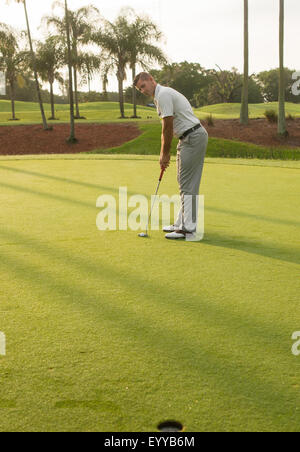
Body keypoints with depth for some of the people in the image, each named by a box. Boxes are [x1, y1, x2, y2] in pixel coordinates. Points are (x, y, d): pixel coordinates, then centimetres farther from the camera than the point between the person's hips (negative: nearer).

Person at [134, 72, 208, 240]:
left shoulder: (163, 94, -14)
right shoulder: (161, 96, 18)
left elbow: (168, 128, -16)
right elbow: (168, 129, 20)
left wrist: (165, 154, -8)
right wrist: (164, 153, 16)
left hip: (193, 138, -11)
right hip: (189, 138, 11)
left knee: (188, 184, -9)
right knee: (186, 183, 14)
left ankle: (188, 228, -6)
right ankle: (182, 223, 22)